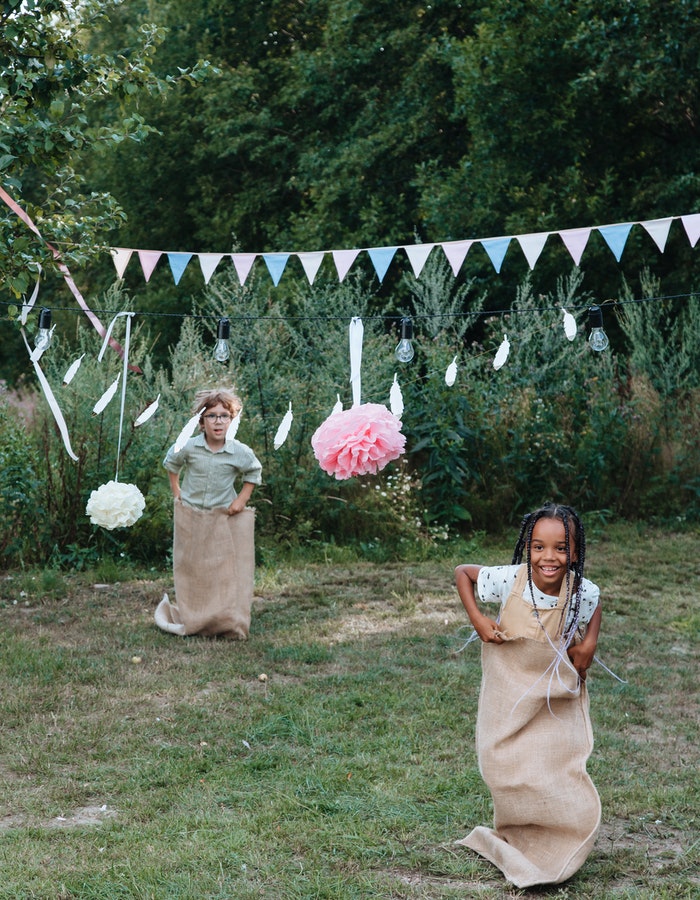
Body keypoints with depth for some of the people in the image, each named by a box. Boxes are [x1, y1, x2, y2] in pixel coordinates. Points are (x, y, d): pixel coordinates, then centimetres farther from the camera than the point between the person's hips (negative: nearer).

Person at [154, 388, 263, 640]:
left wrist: (242, 499, 0)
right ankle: (191, 620, 22)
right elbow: (171, 465, 13)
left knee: (226, 571, -2)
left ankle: (228, 624, 6)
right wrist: (176, 494, 8)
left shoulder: (240, 452, -11)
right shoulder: (188, 447, -10)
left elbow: (254, 473, 10)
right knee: (191, 571, 10)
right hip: (190, 519, 1)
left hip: (225, 519, -1)